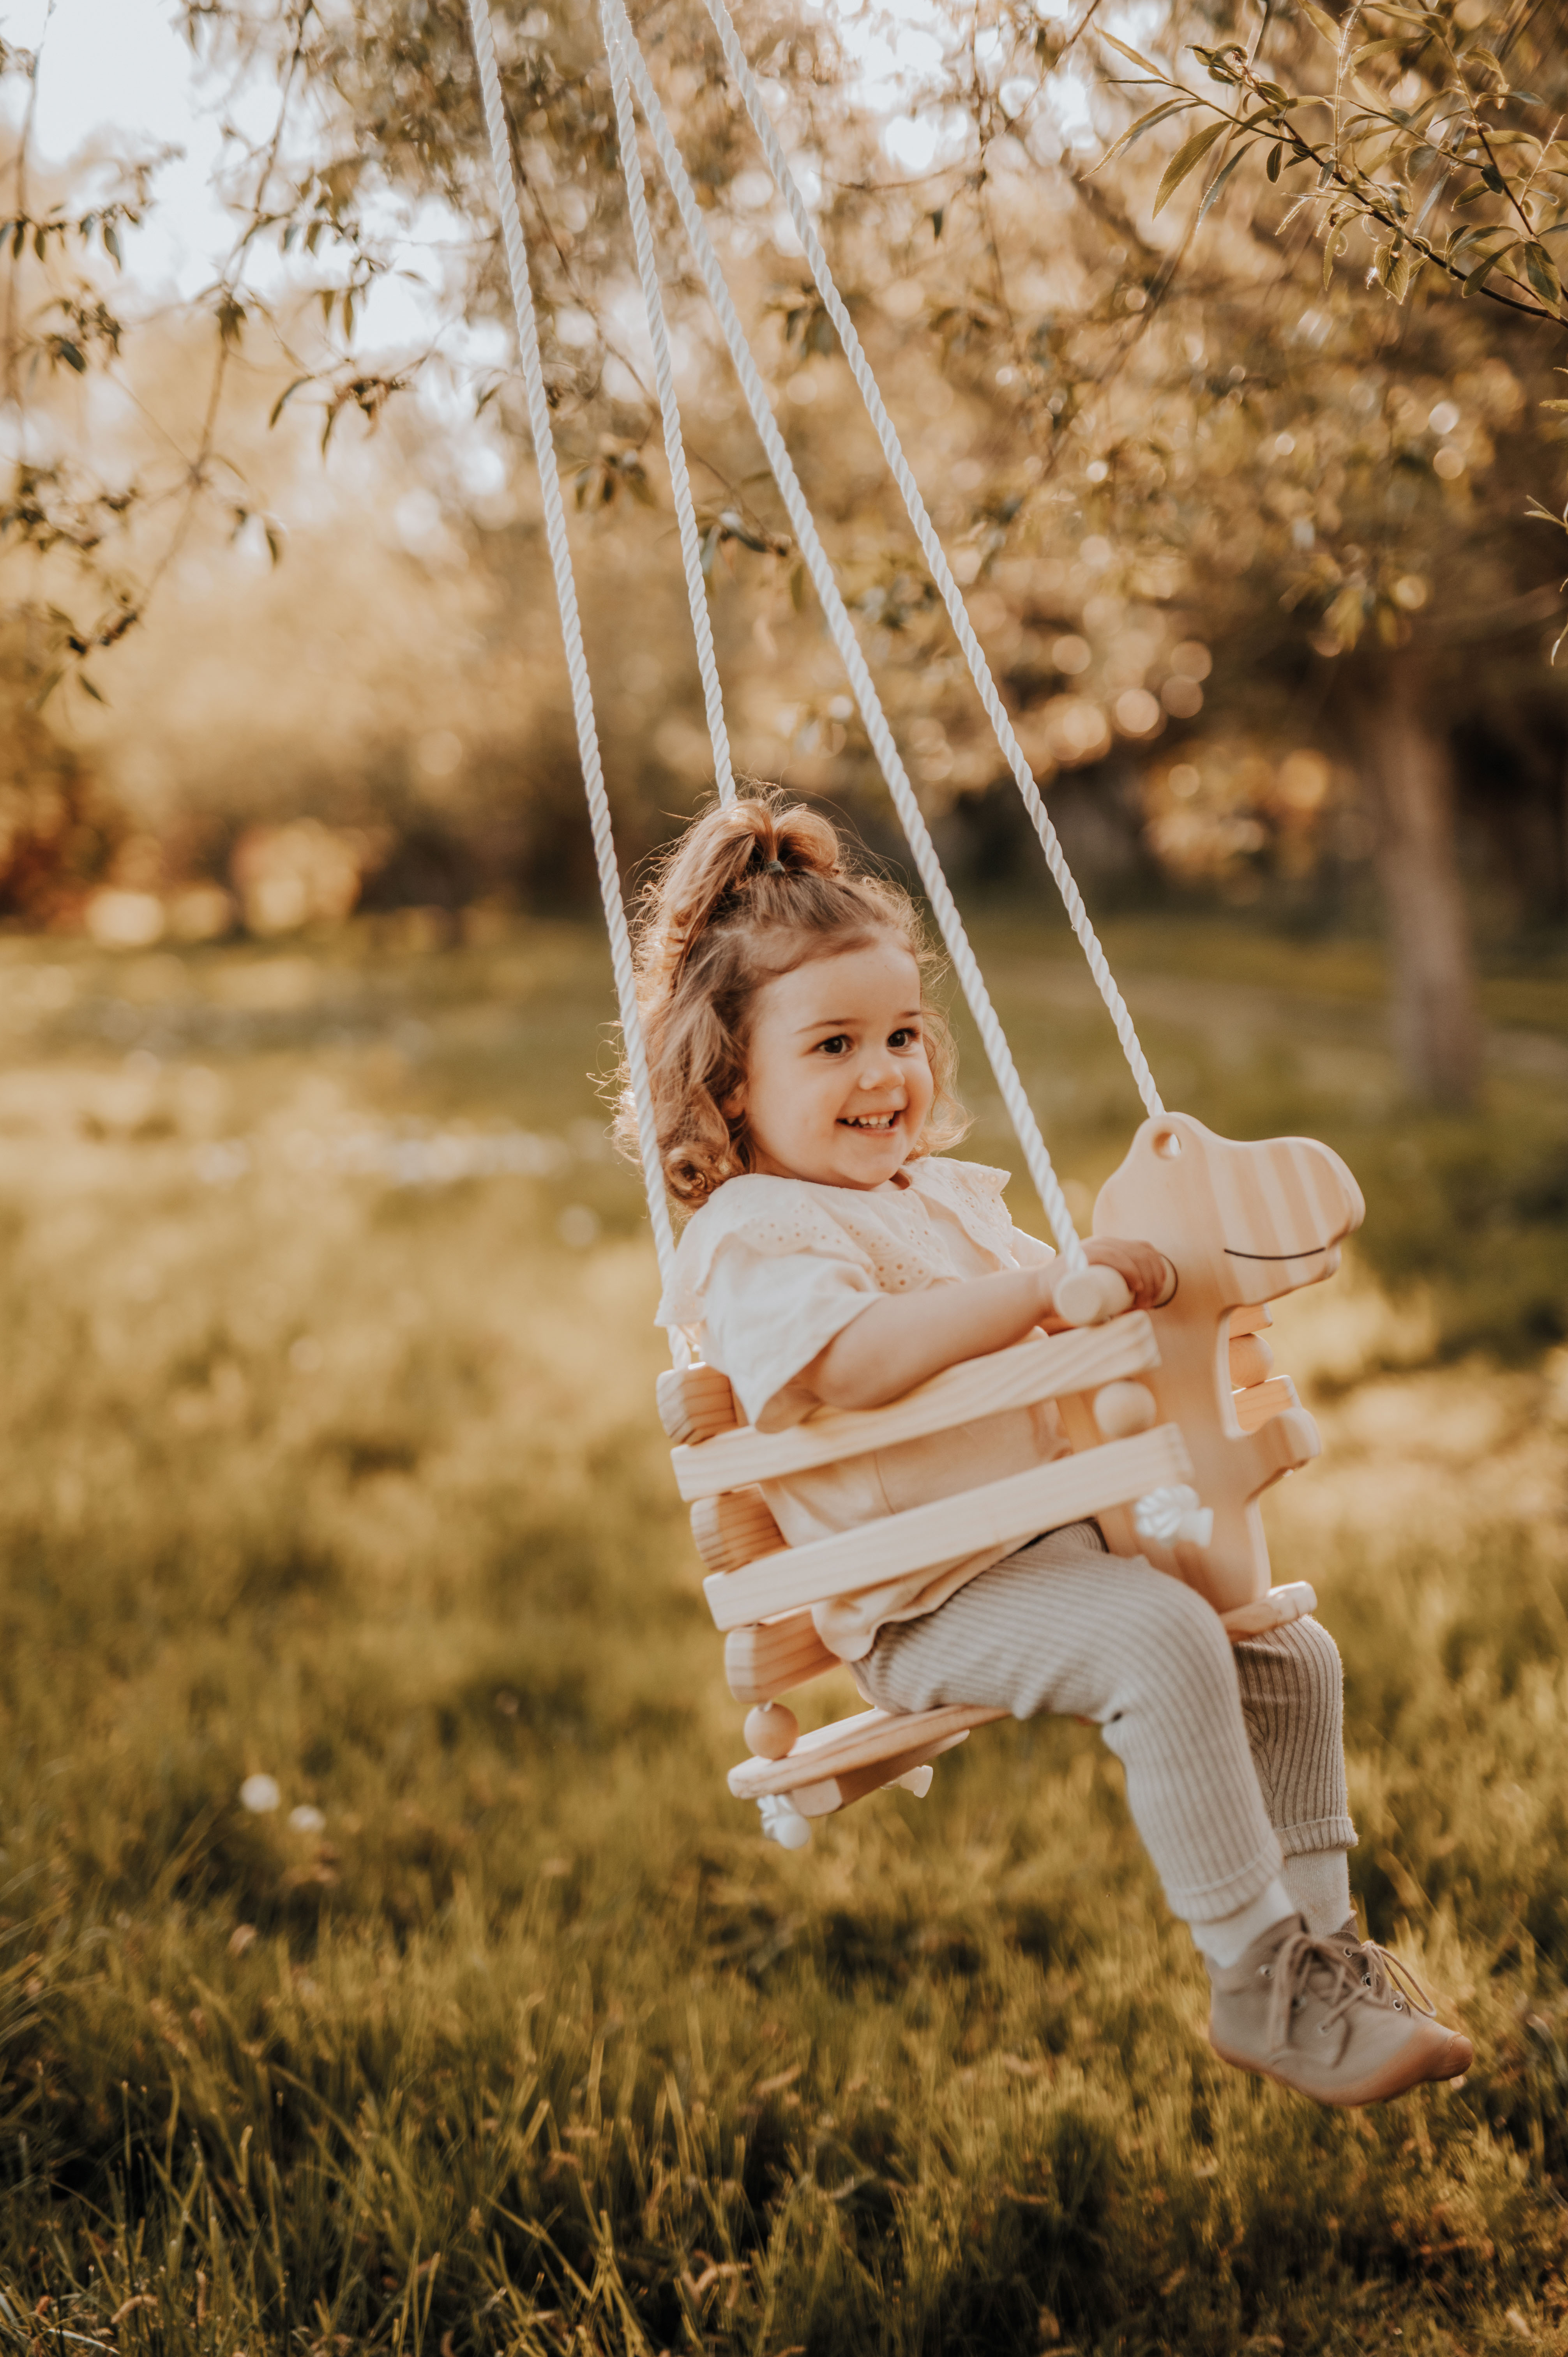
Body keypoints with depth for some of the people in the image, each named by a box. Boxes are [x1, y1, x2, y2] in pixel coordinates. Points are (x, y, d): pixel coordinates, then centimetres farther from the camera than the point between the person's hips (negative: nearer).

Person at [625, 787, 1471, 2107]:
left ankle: (1319, 1941, 17)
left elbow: (1051, 1331, 32)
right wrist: (1046, 1285, -30)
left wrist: (1146, 1229, 15)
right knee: (1164, 1644, -30)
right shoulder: (750, 1240, -11)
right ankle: (1258, 1984, -22)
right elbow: (852, 1361, -30)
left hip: (1061, 1539, 10)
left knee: (1292, 1657, 7)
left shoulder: (954, 1196, 19)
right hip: (930, 1602, -9)